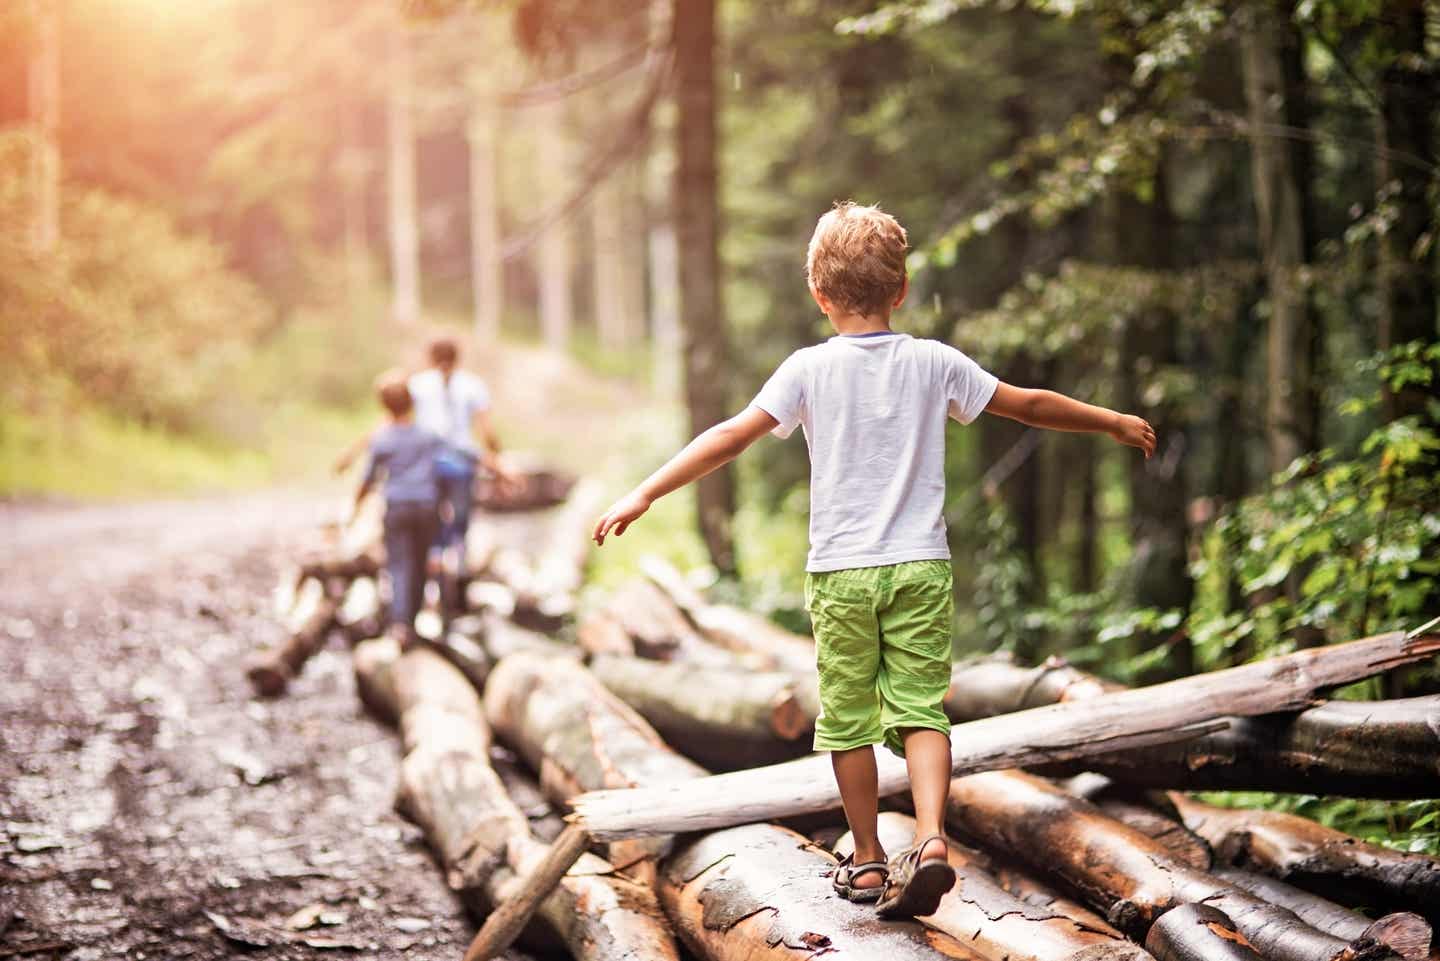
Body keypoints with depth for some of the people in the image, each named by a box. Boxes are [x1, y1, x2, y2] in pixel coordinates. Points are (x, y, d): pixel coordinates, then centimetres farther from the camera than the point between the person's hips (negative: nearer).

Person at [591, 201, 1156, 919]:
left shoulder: (809, 369, -3)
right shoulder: (934, 362, 4)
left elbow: (732, 437, -9)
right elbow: (1031, 406, 12)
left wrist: (644, 494, -8)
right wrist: (1114, 423, 26)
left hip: (840, 571, -1)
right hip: (921, 566, 1)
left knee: (849, 719, 8)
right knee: (921, 709, 3)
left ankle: (869, 861, 16)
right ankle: (930, 838, -17)